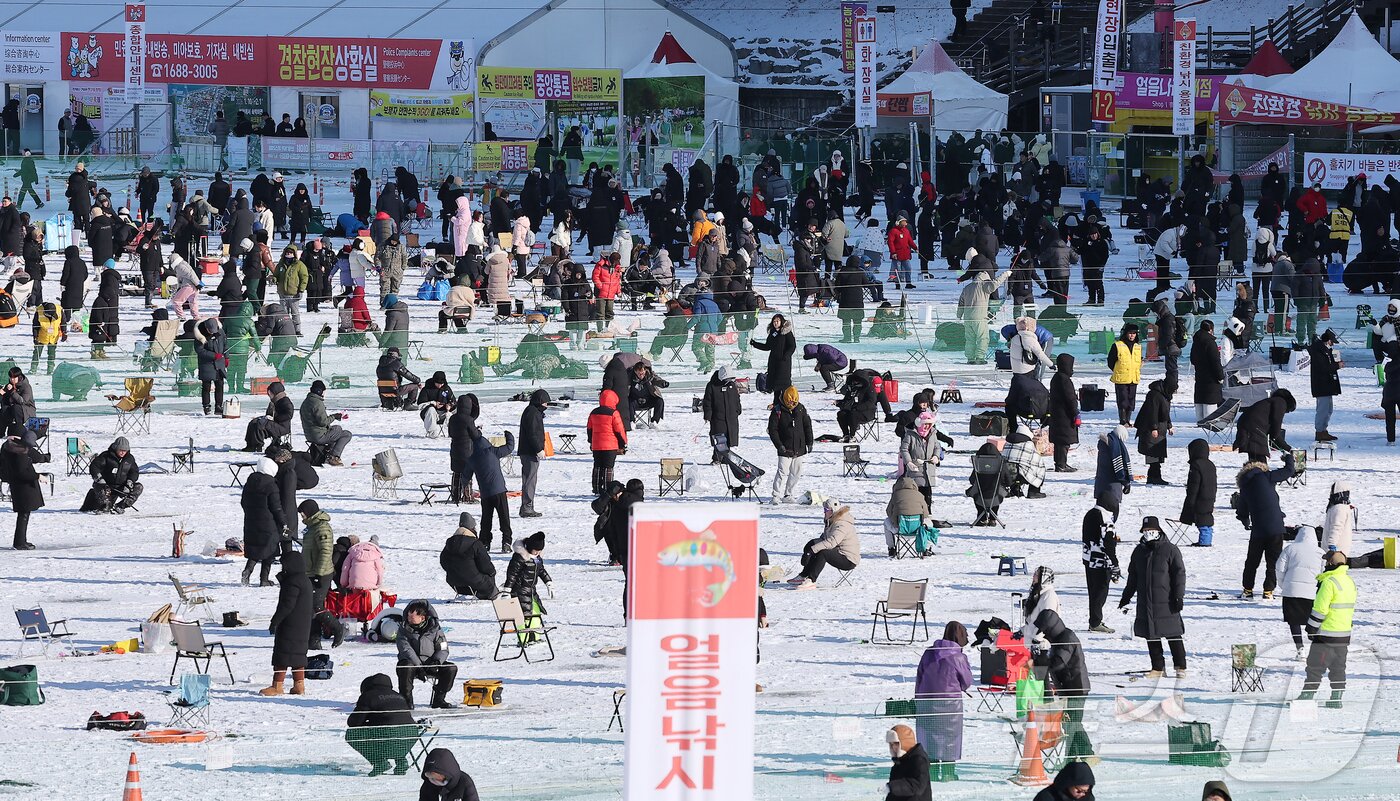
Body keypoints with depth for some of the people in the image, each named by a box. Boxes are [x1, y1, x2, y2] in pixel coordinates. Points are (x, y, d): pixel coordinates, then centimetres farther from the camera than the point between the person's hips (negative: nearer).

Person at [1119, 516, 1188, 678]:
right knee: (1151, 636, 5)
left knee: (1173, 635, -2)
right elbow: (1132, 577, 20)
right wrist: (1125, 598, 19)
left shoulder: (1170, 550, -3)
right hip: (1145, 603, 5)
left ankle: (1180, 667, 7)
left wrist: (1179, 597, -10)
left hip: (1166, 602, -5)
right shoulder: (1139, 551, 12)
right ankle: (1158, 668, 13)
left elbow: (1179, 574, -4)